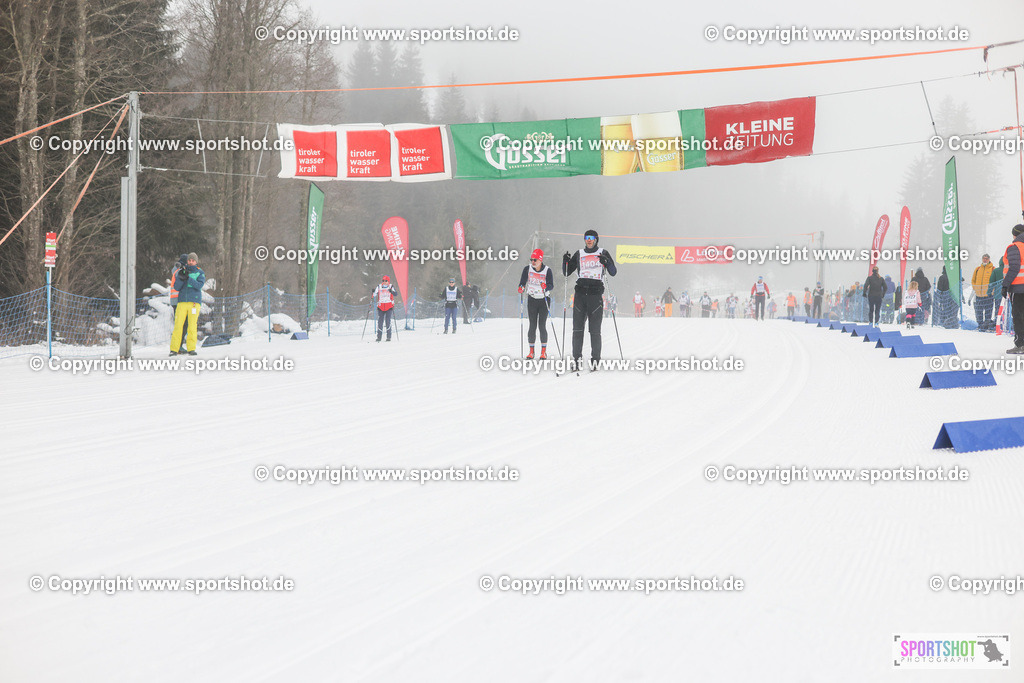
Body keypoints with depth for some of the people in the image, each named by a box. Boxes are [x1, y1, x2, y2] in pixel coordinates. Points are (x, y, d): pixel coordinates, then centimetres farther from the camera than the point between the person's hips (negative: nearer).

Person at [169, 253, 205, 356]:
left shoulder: (200, 273, 9)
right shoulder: (181, 271, 14)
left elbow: (199, 285, -8)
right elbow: (176, 287, 6)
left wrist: (187, 278, -19)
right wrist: (180, 278, -12)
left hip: (194, 302, -1)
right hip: (182, 301, 1)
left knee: (192, 325, -5)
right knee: (178, 325, -6)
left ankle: (191, 348, 1)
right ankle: (174, 349, -6)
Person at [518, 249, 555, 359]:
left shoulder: (547, 271, -12)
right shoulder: (527, 269, -6)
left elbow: (551, 285, -19)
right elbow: (523, 282, -7)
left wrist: (546, 287, -41)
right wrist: (521, 288, -29)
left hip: (544, 300, -2)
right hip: (532, 300, 2)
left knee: (542, 325, -6)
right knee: (532, 326, -2)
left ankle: (544, 351, 3)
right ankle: (531, 351, 5)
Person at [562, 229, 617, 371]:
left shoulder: (603, 253, 8)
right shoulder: (579, 254, 15)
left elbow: (613, 272, 2)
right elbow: (566, 273, 16)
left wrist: (606, 262, -16)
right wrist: (566, 261, -3)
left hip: (595, 294, -2)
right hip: (580, 293, 2)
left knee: (595, 330, -4)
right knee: (577, 328, -3)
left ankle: (595, 359, 2)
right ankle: (577, 358, 2)